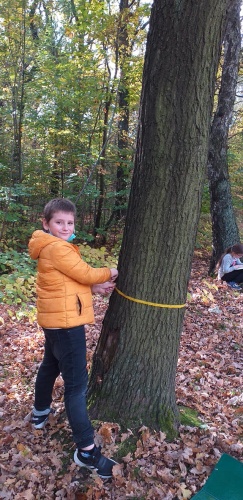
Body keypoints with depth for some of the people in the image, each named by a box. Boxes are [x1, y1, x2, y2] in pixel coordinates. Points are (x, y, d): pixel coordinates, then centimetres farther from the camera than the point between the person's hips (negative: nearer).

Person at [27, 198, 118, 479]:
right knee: (76, 383, -7)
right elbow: (85, 274, -18)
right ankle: (86, 450, -1)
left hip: (55, 320, 11)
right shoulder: (58, 248, -19)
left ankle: (40, 412, 49)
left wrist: (95, 288, -3)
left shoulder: (50, 248, 12)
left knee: (50, 366, 28)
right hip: (65, 322, -11)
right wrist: (110, 273, -1)